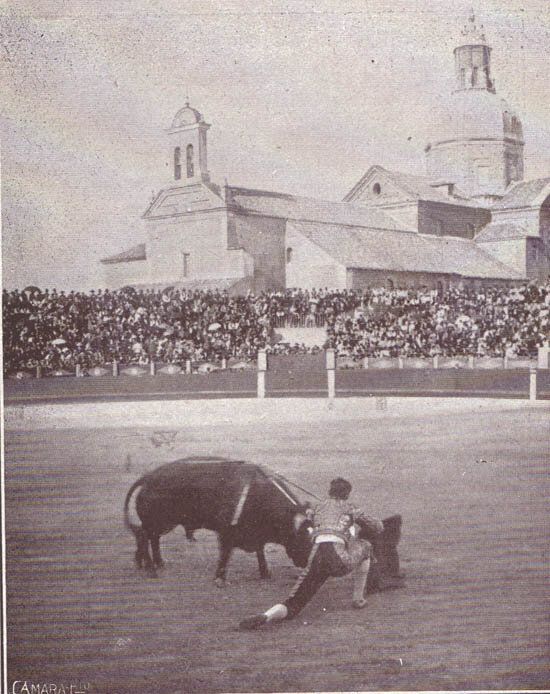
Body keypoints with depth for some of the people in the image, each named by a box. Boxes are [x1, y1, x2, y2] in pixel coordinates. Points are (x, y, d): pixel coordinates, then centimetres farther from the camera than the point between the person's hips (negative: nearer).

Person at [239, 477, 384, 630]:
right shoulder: (348, 507, 20)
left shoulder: (319, 507, 29)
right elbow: (378, 527, 27)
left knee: (291, 607, 5)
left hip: (315, 559, 3)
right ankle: (358, 599, 32)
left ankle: (265, 616, -31)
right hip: (339, 560, -2)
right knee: (364, 547, 32)